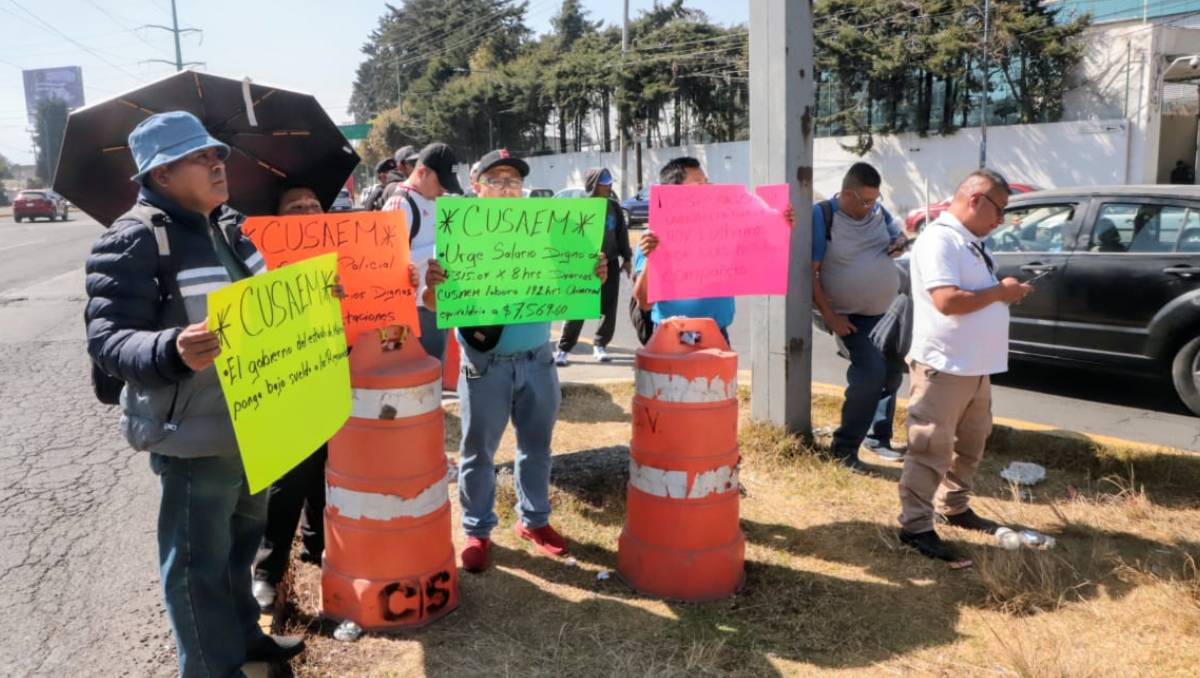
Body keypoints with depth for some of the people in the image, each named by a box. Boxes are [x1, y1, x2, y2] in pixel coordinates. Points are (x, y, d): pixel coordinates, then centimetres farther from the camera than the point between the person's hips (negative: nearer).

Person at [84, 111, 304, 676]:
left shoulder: (227, 228, 10)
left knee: (241, 542, 24)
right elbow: (106, 339, -22)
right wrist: (172, 350, -40)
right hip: (194, 436, -8)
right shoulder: (133, 240, -16)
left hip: (251, 424, 9)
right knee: (198, 564, 6)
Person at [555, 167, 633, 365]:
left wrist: (627, 258, 12)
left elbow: (622, 233, 14)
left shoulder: (614, 207, 8)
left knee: (608, 308, 6)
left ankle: (600, 345, 20)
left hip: (610, 264, 5)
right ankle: (563, 348, 4)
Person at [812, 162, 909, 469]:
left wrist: (900, 244, -7)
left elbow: (898, 235, 20)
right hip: (854, 317, -7)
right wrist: (830, 316, -21)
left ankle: (878, 437, 32)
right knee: (871, 373, -22)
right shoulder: (823, 216, -16)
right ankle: (844, 447, -9)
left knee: (892, 373, 13)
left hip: (891, 309, 7)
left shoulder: (877, 211, 3)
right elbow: (811, 273, -17)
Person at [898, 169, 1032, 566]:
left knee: (970, 444, 21)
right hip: (943, 366, -10)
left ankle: (954, 507, 37)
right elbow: (948, 301, -27)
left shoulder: (972, 242, 14)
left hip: (976, 365, 10)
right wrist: (1000, 291, -15)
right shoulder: (939, 240, -17)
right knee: (931, 449, -4)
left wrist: (1006, 293, 3)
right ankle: (916, 526, 5)